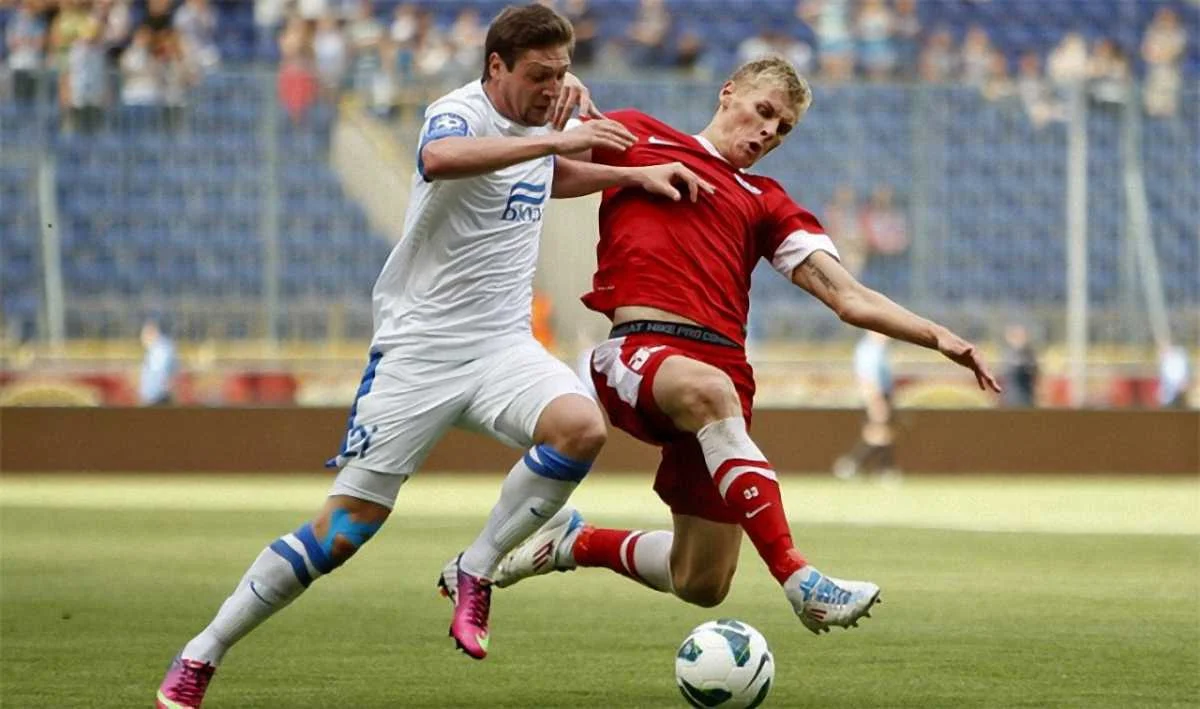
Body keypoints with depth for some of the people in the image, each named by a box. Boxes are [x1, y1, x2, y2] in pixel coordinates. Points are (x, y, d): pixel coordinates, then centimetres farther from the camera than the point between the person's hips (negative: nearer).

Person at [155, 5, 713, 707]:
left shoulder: (535, 124, 10)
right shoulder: (459, 113, -14)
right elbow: (439, 158, -41)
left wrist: (635, 174, 21)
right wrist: (555, 140, -41)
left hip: (503, 347, 6)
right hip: (419, 350, -6)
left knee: (582, 427, -26)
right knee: (345, 528, -6)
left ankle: (474, 573, -8)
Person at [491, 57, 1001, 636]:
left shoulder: (765, 203, 23)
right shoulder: (637, 137, 18)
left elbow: (850, 299, 14)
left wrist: (937, 337, -1)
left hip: (723, 363, 5)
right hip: (640, 350, -5)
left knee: (701, 585, -1)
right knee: (710, 391, -41)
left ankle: (575, 542, 30)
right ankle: (799, 581, -47)